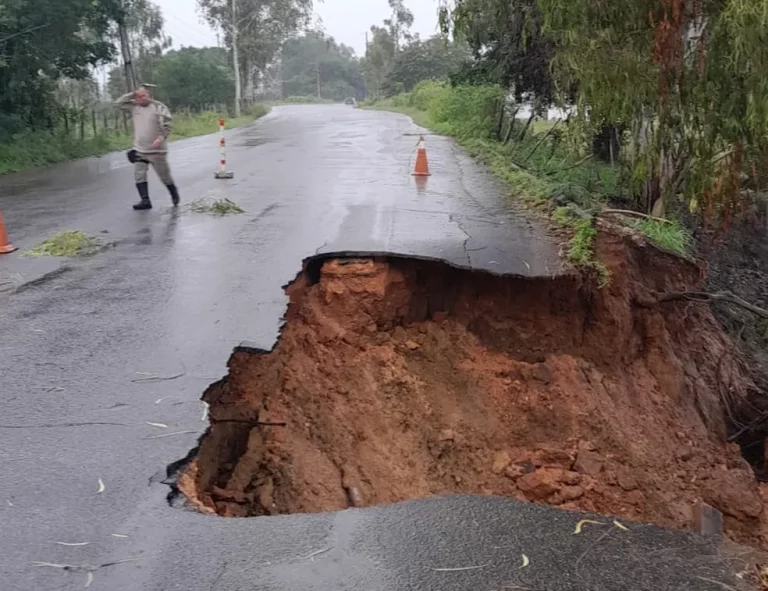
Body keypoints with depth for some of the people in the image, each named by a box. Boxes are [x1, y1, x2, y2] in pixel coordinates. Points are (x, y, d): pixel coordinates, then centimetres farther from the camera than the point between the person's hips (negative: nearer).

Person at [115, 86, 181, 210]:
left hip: (157, 150, -4)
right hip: (139, 150, 4)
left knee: (165, 176, 8)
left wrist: (161, 138, -28)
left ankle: (174, 194, 31)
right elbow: (119, 103, 10)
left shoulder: (159, 107, -8)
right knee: (139, 175, -7)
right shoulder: (134, 107, 7)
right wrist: (132, 94, 1)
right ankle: (145, 200, -7)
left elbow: (167, 126, -13)